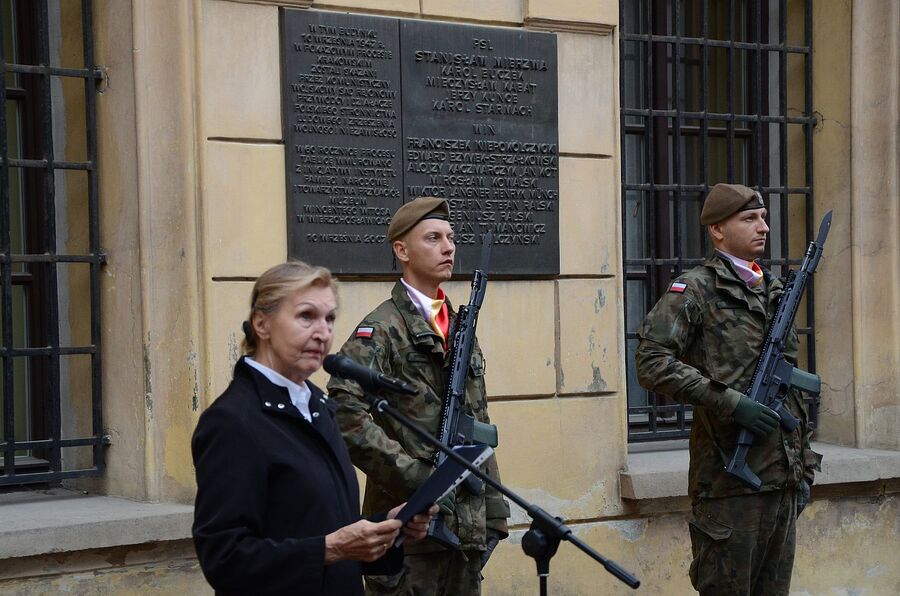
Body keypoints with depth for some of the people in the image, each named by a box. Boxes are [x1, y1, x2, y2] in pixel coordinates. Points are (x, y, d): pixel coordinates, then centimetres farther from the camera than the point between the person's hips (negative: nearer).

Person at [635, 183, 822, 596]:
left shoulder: (774, 292, 17)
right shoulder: (695, 290, -5)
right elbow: (651, 363, -17)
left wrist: (804, 464, 18)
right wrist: (730, 402, -20)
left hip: (782, 479, 7)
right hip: (730, 480, -7)